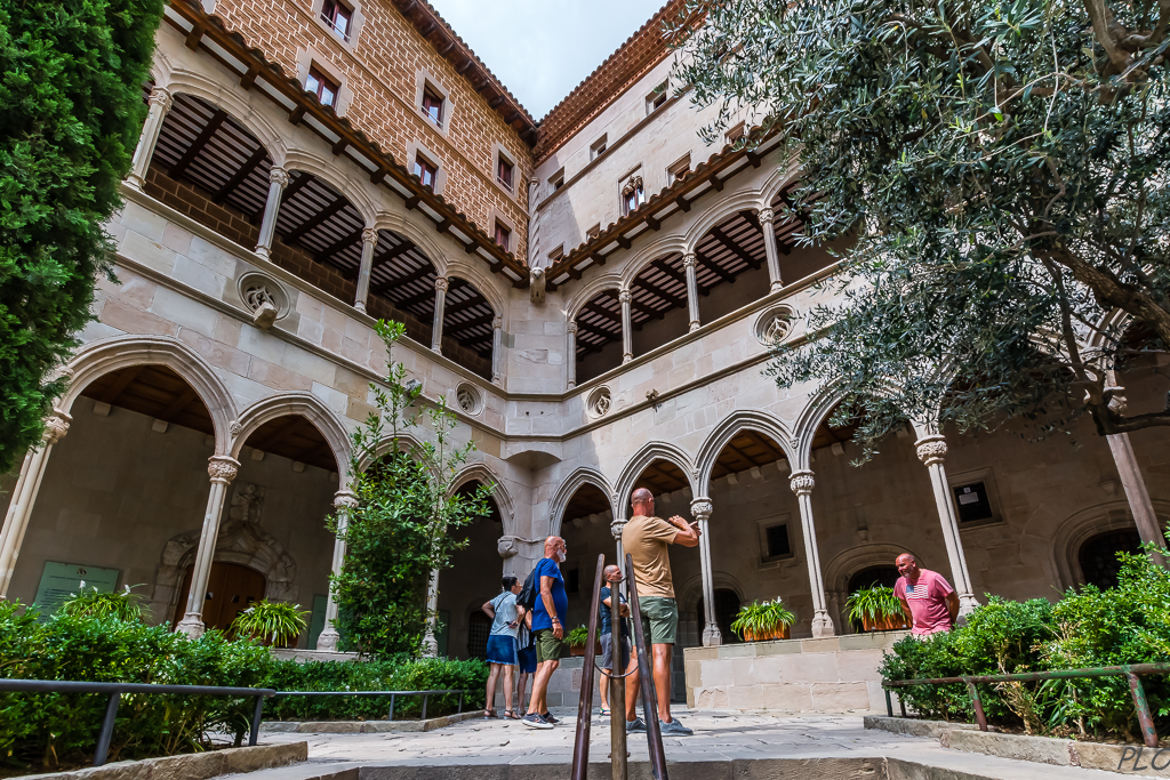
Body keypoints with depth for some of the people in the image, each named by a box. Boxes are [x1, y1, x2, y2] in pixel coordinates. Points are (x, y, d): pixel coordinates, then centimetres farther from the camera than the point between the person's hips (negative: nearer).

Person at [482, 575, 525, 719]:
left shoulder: (499, 598, 18)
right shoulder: (514, 597, -3)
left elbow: (485, 606, 34)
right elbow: (521, 611, -21)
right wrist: (516, 622, -4)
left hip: (493, 637, 7)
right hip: (507, 637, -7)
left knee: (494, 673, 7)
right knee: (508, 673, -5)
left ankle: (488, 708, 7)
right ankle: (508, 709, -6)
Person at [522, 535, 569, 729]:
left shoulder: (549, 565, 24)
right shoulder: (549, 564, -7)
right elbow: (545, 592, -19)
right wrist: (555, 620, -24)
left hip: (544, 624, 11)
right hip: (548, 622, -11)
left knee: (543, 666, 11)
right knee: (550, 663, -19)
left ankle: (543, 713, 16)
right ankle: (531, 713, -27)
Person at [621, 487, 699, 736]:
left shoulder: (627, 529, 14)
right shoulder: (652, 524, -11)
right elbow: (693, 540, -9)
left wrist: (683, 528, 25)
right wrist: (683, 523, 11)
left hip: (638, 598, 8)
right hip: (660, 596, -7)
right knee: (661, 655, -11)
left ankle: (629, 717, 8)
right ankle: (665, 719, -14)